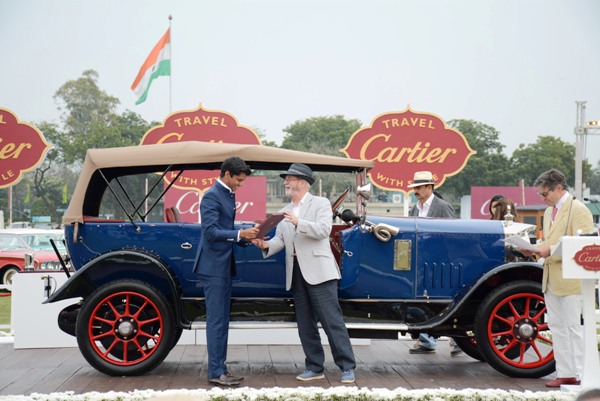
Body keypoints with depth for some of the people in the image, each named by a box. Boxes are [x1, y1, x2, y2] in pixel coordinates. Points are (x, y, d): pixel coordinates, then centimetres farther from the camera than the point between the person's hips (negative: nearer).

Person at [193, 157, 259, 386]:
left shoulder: (229, 195, 15)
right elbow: (211, 232, -22)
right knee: (216, 320, -5)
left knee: (222, 320, 11)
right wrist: (239, 234, -26)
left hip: (225, 265, 9)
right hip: (213, 266, -9)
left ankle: (221, 369, 17)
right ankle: (215, 372, 0)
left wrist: (247, 238, 5)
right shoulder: (212, 196, -14)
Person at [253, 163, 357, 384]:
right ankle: (315, 367, 18)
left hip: (318, 271, -6)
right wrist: (267, 245, -10)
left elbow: (324, 229, -13)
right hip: (296, 272, 6)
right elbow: (280, 239, 10)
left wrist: (298, 222, -22)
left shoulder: (320, 203, 1)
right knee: (305, 324, 9)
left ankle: (347, 367, 0)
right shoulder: (285, 212, 18)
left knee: (332, 321, -6)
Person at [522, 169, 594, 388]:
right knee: (557, 327, 11)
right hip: (551, 280, 9)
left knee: (574, 327, -4)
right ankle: (565, 373, 18)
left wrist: (551, 250, -22)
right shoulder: (549, 211, 16)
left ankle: (581, 375, 2)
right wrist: (536, 248, 4)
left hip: (571, 280, -9)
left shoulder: (578, 210, -11)